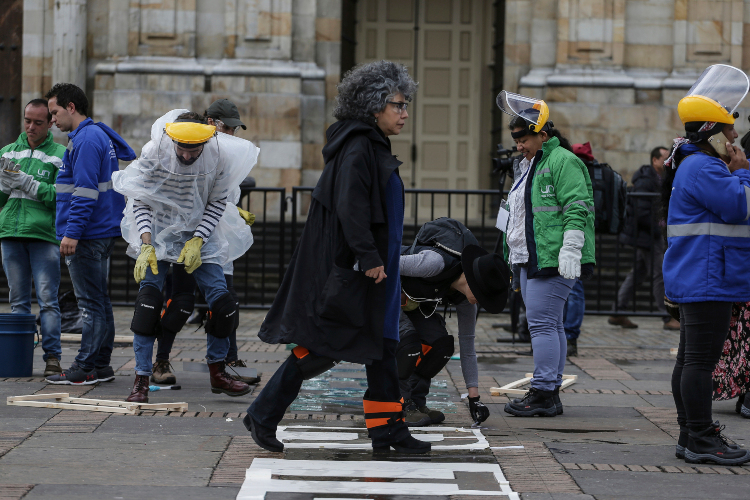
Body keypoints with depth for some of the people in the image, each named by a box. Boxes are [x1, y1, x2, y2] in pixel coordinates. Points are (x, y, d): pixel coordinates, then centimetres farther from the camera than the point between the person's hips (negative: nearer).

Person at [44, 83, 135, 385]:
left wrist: (72, 232, -23)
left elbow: (85, 191, -22)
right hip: (102, 233, 10)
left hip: (87, 236, -10)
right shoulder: (99, 136, 19)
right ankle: (101, 366, 17)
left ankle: (85, 368, -5)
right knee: (99, 301, 12)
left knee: (91, 303, -7)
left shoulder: (86, 140, -14)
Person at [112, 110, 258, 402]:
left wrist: (197, 242, -16)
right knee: (148, 300, -18)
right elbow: (140, 201, -11)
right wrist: (146, 245, -22)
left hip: (200, 234, 2)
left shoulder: (219, 156, -16)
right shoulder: (154, 153, -19)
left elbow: (217, 202, -5)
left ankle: (217, 373, 16)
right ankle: (141, 380, -12)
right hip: (158, 232, -2)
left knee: (222, 303, -4)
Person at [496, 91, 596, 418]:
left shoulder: (562, 161, -10)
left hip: (553, 261, -10)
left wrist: (569, 250, -23)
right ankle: (550, 393, 15)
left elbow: (577, 210, -18)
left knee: (542, 322, -12)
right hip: (532, 260, 10)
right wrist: (515, 254, 31)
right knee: (549, 324, 11)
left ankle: (544, 393, -10)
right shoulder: (530, 164, 22)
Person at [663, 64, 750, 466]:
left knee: (690, 358, 13)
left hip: (696, 280, 12)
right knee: (701, 358, -9)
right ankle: (701, 440, -8)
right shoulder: (702, 168, -16)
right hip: (707, 280, -12)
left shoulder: (697, 166, 20)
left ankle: (690, 436, 19)